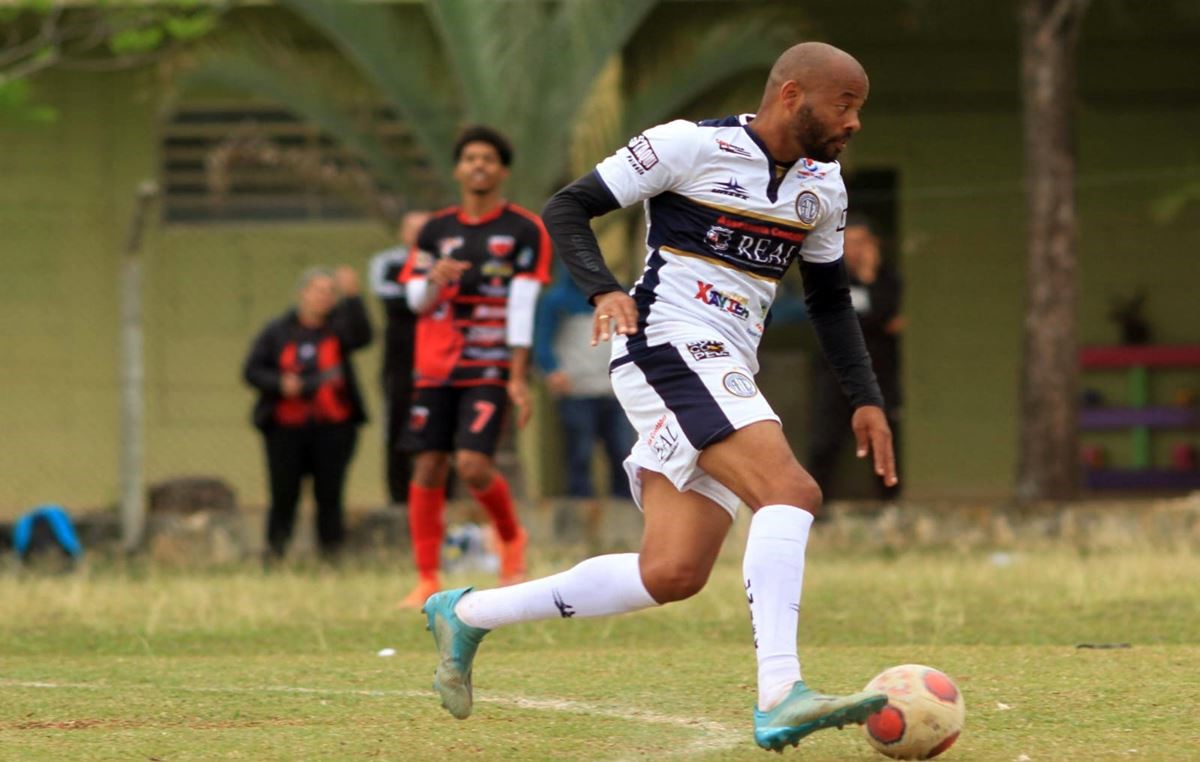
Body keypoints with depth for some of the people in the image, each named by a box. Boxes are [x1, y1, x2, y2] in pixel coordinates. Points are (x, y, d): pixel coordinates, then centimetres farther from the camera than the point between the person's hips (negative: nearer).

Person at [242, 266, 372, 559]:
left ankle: (330, 553, 2)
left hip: (333, 427, 0)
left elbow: (361, 336, -16)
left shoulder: (338, 327, 6)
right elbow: (252, 370, 7)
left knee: (329, 494, -1)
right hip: (286, 427, 0)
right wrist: (280, 384, -12)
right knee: (284, 494, 0)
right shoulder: (277, 331, 8)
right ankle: (275, 553, 8)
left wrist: (352, 296, -26)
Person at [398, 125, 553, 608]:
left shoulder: (525, 231, 1)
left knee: (473, 464, -17)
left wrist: (518, 378, -10)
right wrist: (433, 282, -15)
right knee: (428, 467, -2)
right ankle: (427, 581, 4)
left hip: (491, 369, -4)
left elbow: (522, 306, -5)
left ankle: (511, 537, 12)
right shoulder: (437, 230, 11)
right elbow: (415, 299, 9)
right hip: (436, 368, 4)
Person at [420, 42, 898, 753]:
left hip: (727, 377, 8)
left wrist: (867, 399, 16)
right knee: (791, 490, -26)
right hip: (669, 348, -8)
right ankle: (781, 698, -33)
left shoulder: (823, 186, 14)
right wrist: (604, 289, -21)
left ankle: (467, 615, 14)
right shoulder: (693, 145, -8)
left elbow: (830, 299, 26)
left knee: (672, 574, -1)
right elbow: (568, 208, -4)